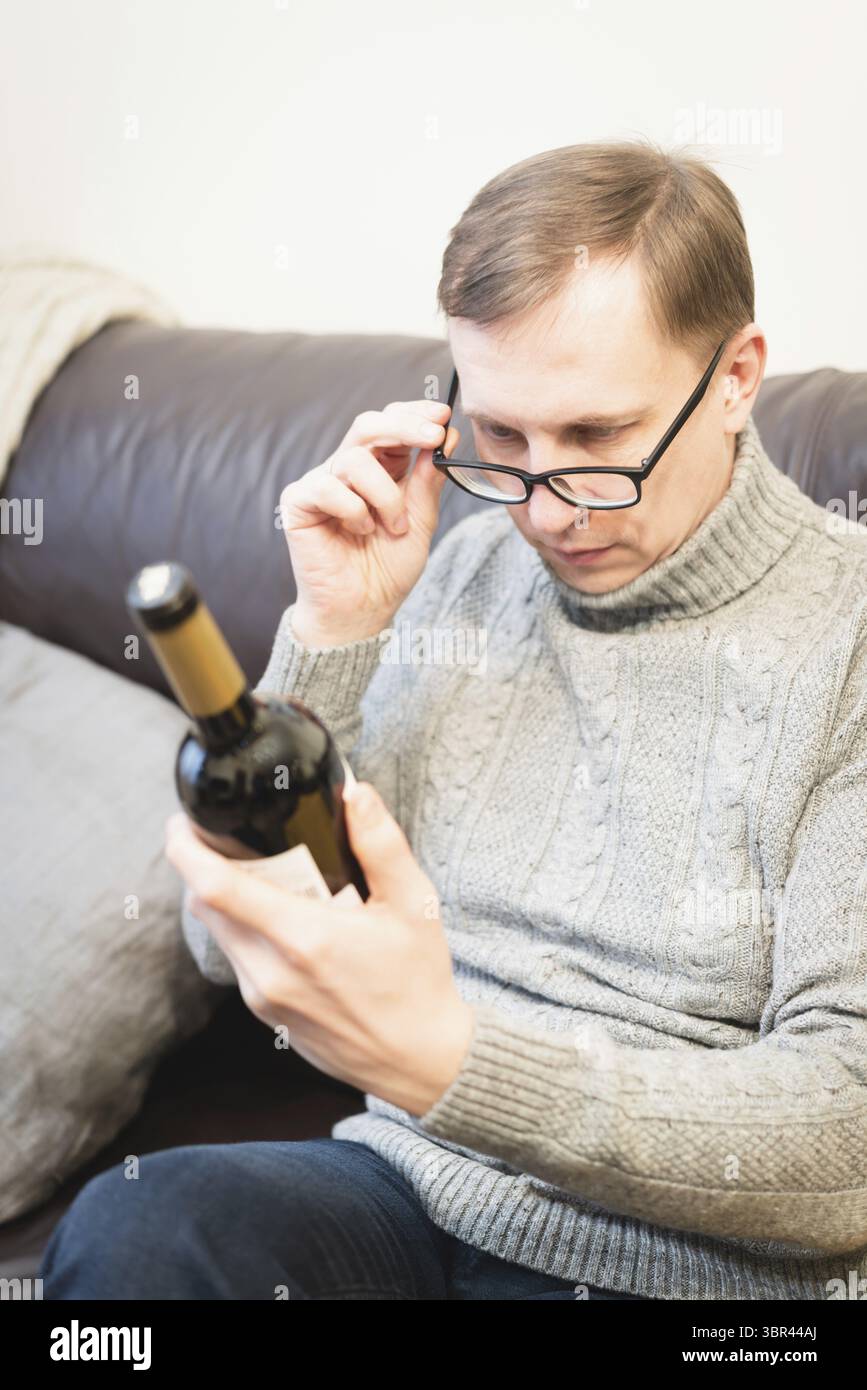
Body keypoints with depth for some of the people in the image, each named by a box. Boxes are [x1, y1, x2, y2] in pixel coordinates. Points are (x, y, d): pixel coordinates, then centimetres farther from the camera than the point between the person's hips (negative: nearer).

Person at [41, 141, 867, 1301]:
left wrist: (445, 1057, -29)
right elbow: (235, 950, 8)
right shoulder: (460, 573, 7)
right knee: (129, 1226, -28)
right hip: (407, 1186, 4)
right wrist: (332, 636, -6)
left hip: (685, 1266, -3)